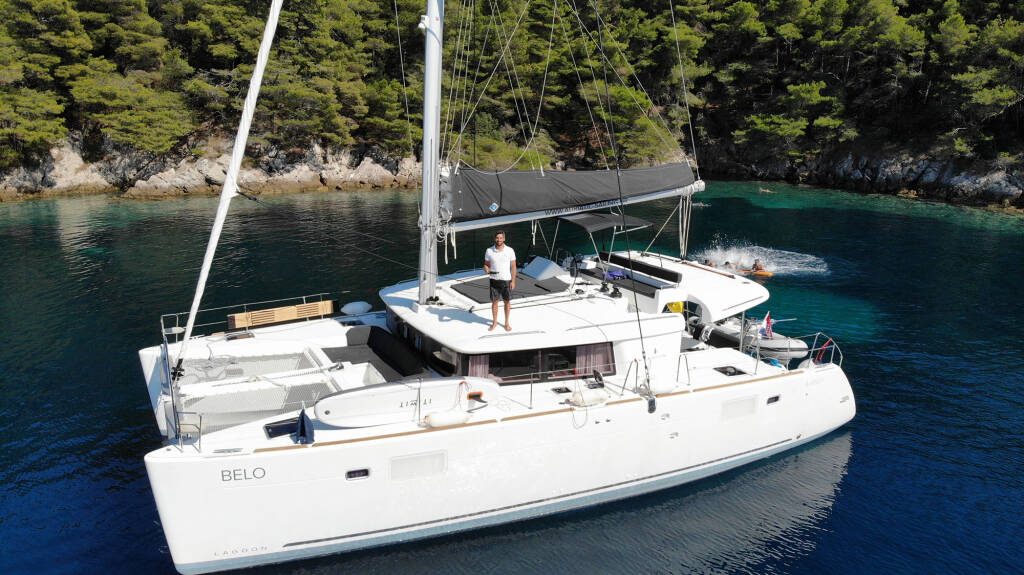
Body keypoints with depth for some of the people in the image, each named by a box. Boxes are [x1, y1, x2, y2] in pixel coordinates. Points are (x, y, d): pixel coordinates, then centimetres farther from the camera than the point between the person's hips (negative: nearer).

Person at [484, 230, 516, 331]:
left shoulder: (510, 250, -8)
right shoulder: (489, 251, -5)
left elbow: (513, 267, -2)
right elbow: (486, 264, 5)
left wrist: (513, 281, -6)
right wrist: (487, 270, -19)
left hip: (506, 280, -1)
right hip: (494, 280, 1)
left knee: (507, 302, 9)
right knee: (494, 302, 9)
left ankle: (507, 323, 24)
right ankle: (494, 322, 24)